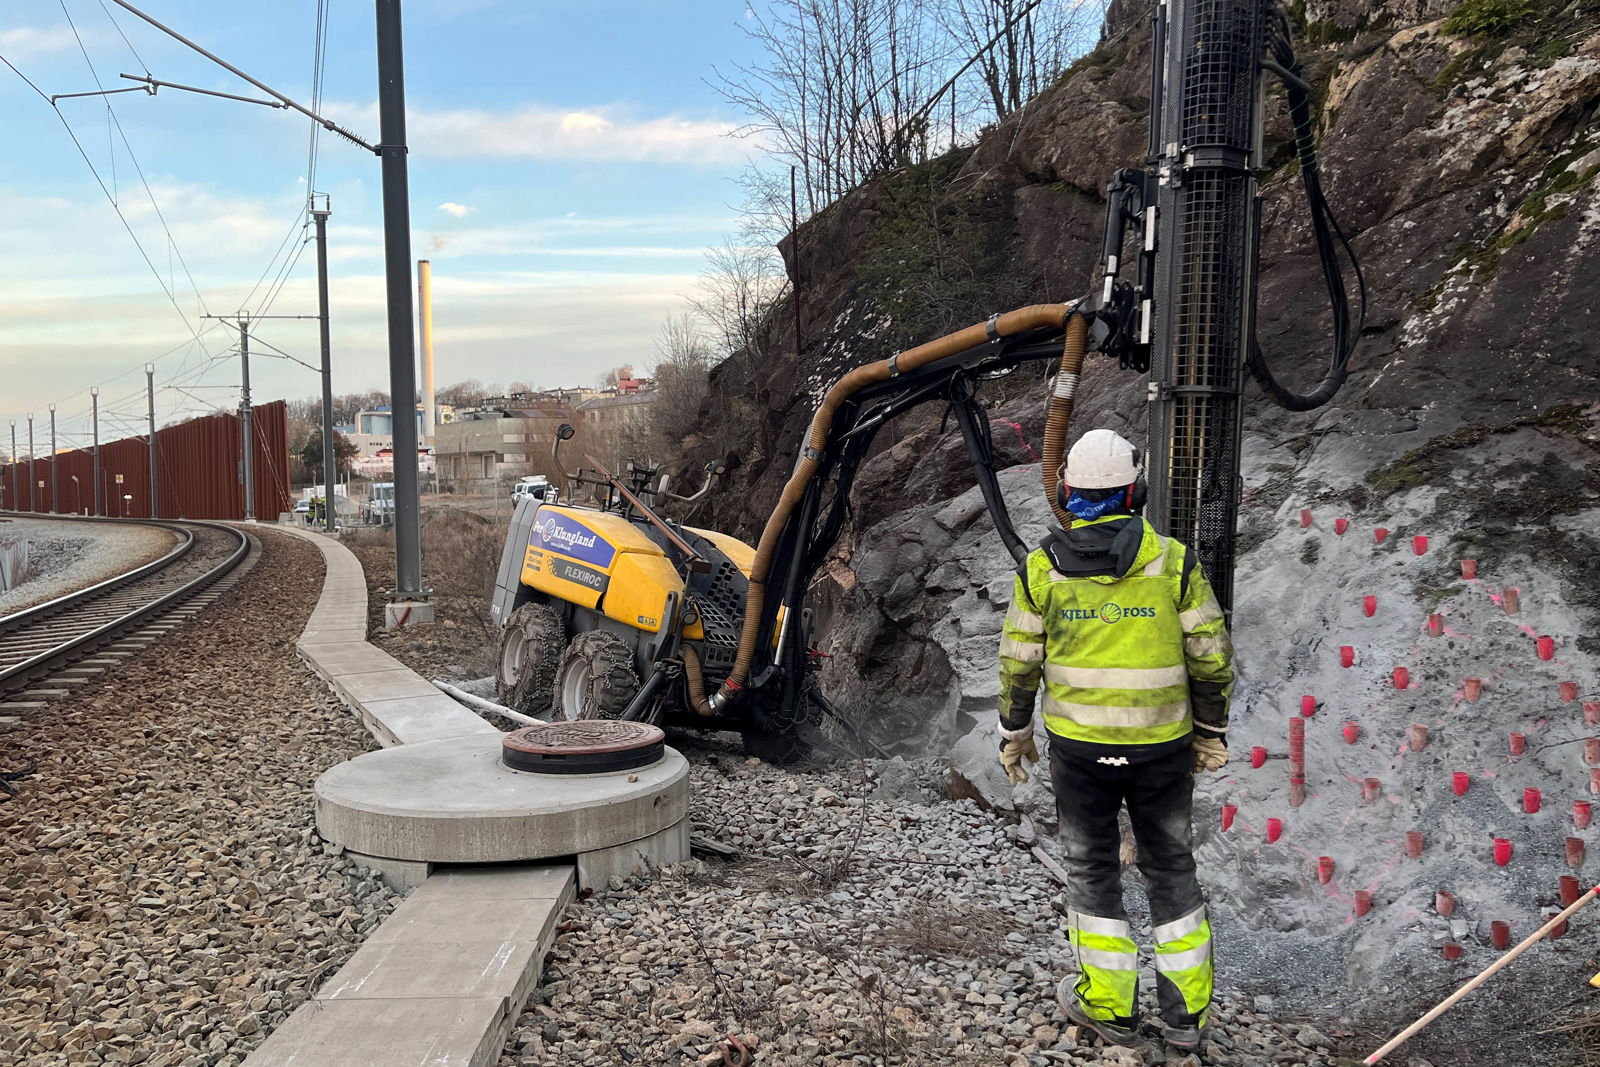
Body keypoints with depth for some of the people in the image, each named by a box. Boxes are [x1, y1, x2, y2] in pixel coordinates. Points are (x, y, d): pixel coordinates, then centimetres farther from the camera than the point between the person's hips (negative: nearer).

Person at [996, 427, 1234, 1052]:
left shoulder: (1042, 567, -9)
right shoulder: (1173, 561, -11)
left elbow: (1019, 661, -3)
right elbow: (1211, 657, -6)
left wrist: (1013, 731, 11)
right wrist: (1211, 732, 8)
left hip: (1078, 742, 0)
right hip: (1160, 743, 1)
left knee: (1091, 867, 16)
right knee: (1170, 865, 18)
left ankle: (1108, 1005, 25)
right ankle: (1185, 1009, 26)